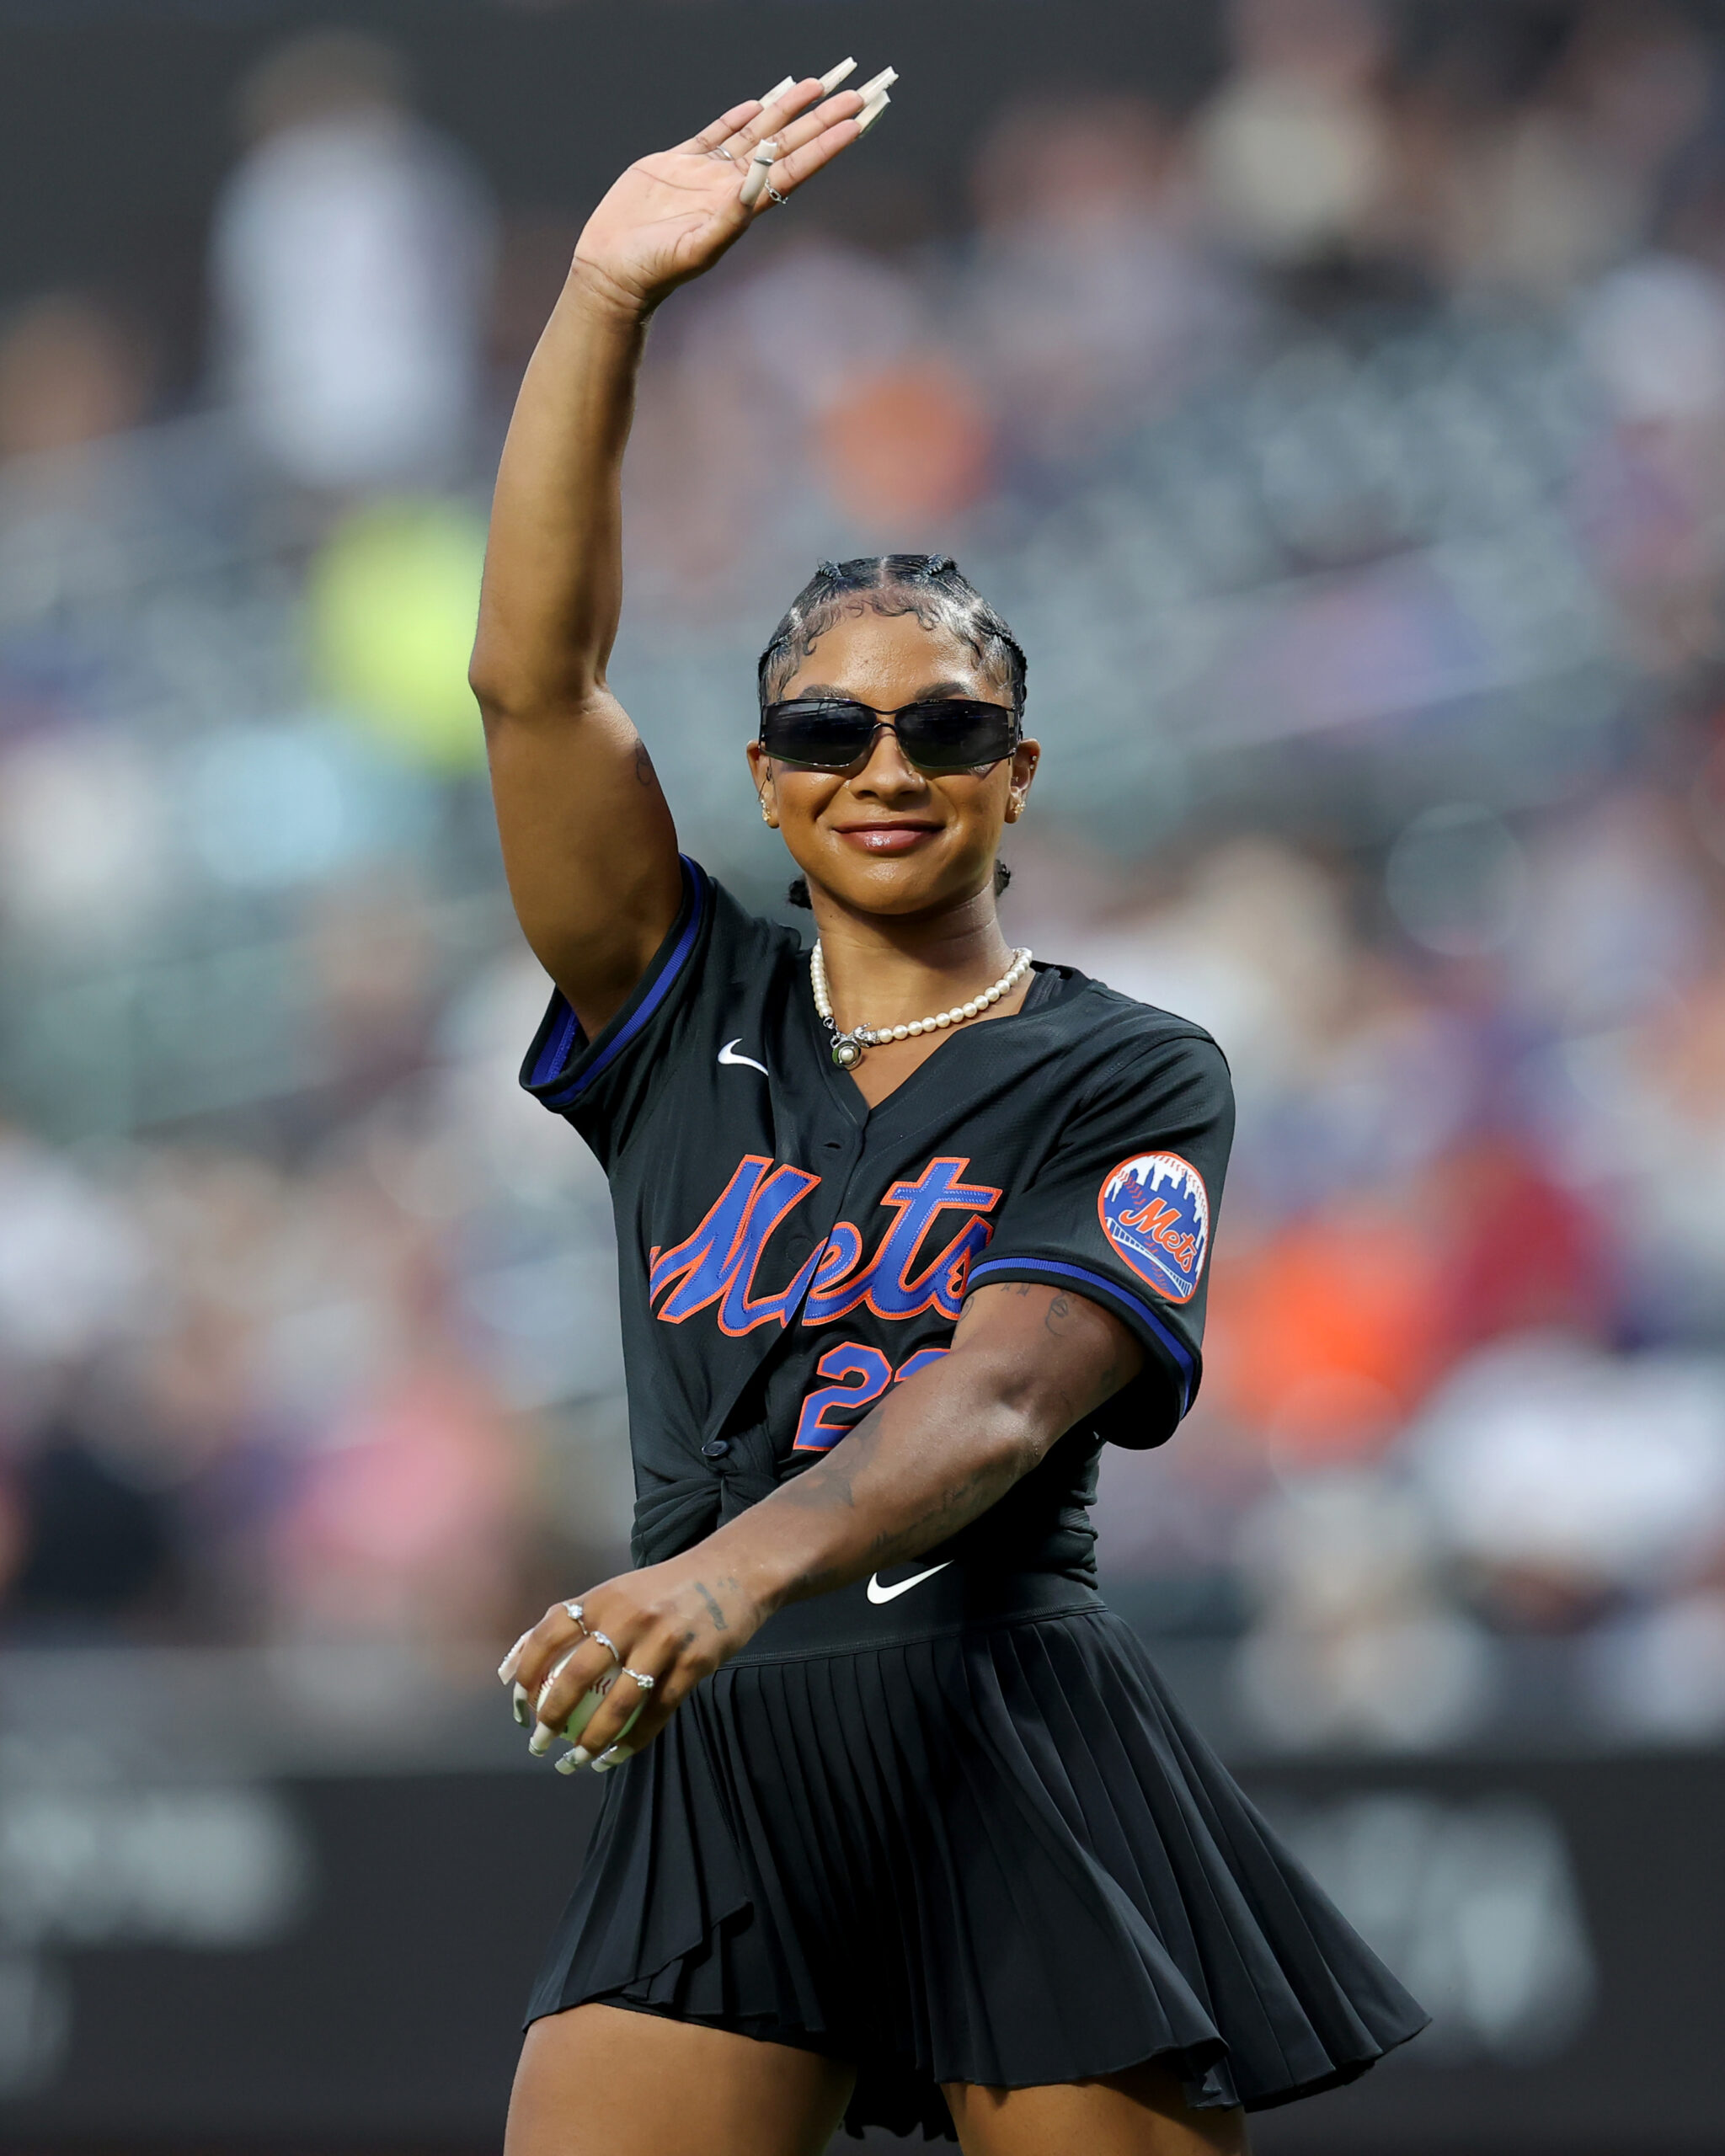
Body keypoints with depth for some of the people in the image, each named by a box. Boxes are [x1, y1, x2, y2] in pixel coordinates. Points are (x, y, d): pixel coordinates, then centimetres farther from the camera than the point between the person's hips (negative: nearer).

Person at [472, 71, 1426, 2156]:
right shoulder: (689, 1011, 14)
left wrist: (746, 1563, -33)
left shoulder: (1131, 1076, 4)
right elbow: (532, 674, 1)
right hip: (714, 1768, 2)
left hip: (1018, 1766, -2)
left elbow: (999, 1399, -13)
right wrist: (608, 294, -9)